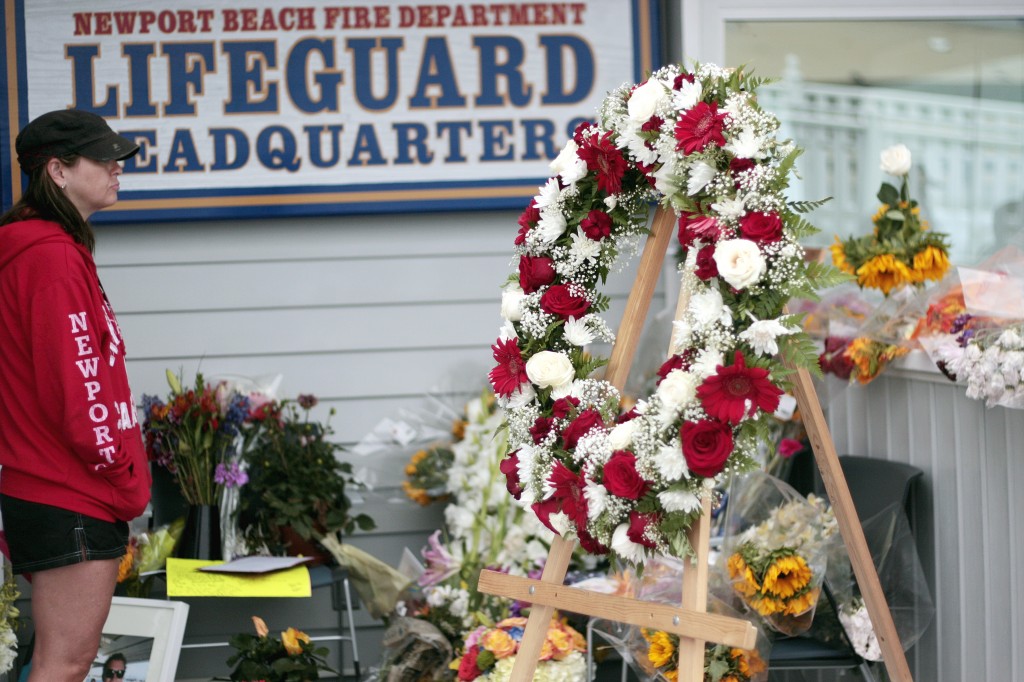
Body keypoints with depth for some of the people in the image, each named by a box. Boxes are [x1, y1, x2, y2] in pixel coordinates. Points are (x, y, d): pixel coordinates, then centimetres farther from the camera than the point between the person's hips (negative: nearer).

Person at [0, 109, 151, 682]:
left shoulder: (59, 249, 17)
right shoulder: (52, 255, -15)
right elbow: (72, 384, -19)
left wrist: (120, 480, 14)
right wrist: (122, 475, -11)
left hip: (80, 498, 10)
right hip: (70, 499, -10)